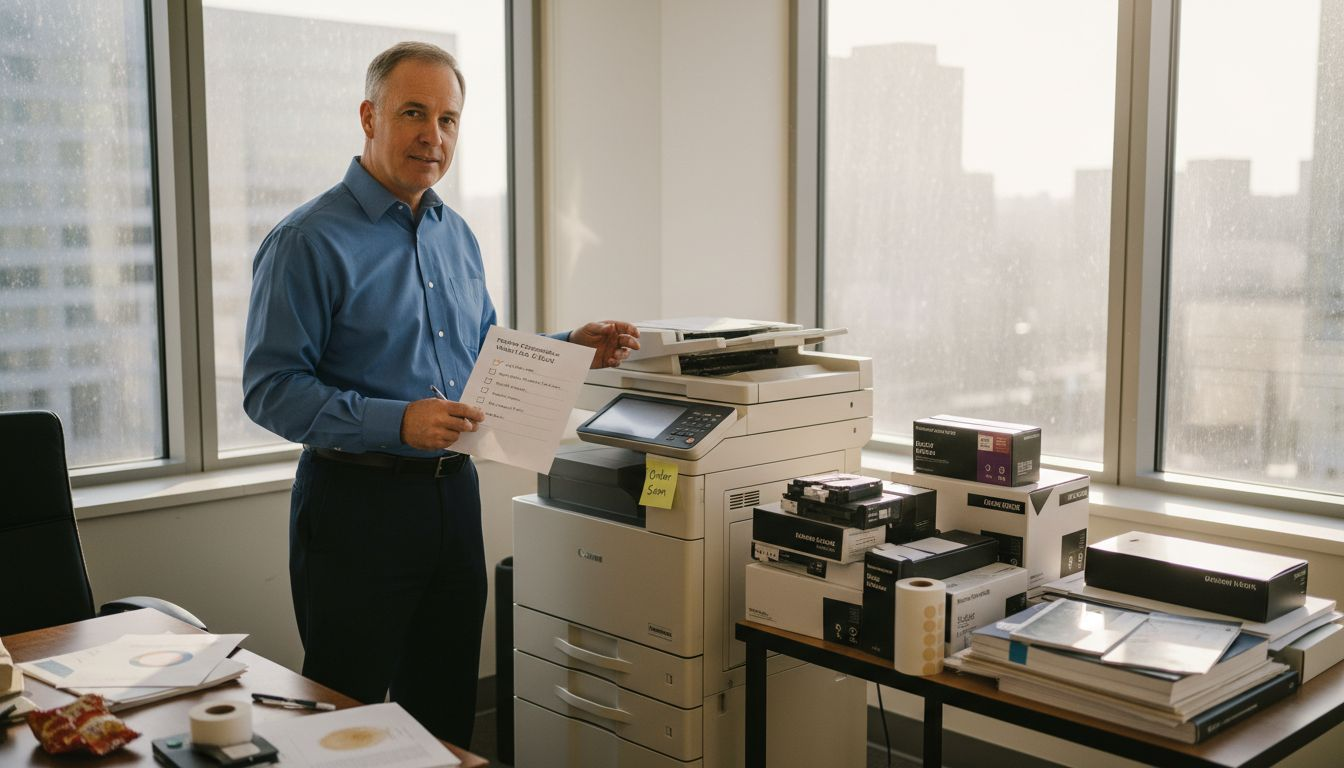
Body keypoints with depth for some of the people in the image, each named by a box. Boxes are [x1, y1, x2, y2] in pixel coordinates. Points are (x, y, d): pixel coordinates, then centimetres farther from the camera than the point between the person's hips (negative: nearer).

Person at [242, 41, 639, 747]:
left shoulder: (456, 235, 12)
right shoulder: (308, 240, -11)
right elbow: (270, 389, -16)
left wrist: (569, 348, 6)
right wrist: (395, 423, -27)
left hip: (452, 493, 7)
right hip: (357, 501, -6)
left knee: (446, 710, 16)